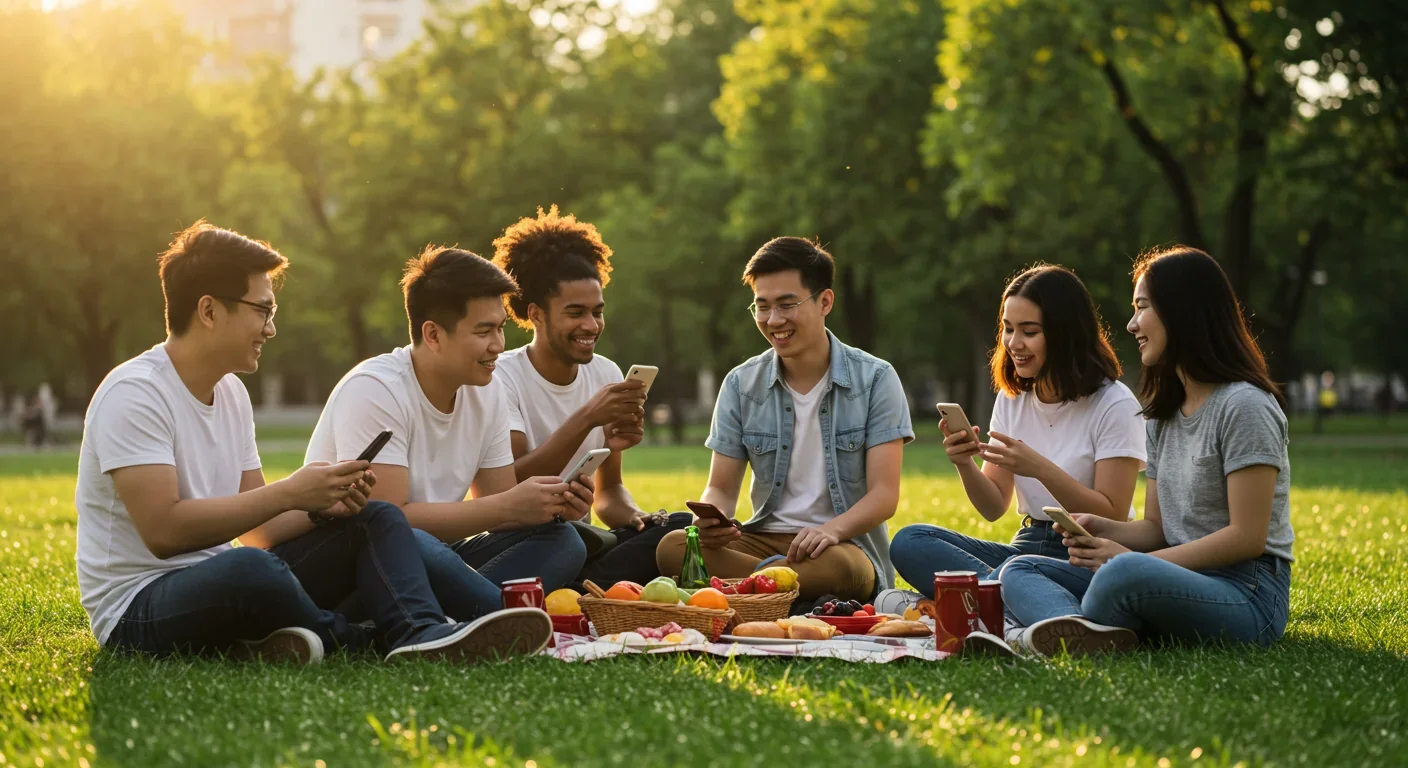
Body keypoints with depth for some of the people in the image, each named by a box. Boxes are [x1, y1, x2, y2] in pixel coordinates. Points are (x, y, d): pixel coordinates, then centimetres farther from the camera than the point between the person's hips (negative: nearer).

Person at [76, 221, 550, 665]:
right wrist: (289, 493, -21)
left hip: (219, 587, 9)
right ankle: (362, 644, -11)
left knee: (378, 520, -1)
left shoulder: (231, 392, 13)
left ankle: (426, 636, -32)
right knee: (248, 567, -40)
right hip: (137, 611, -9)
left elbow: (257, 527, 13)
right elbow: (163, 530, -25)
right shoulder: (134, 394, -14)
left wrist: (323, 505, -8)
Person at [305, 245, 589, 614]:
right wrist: (509, 506, -23)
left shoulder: (487, 394, 5)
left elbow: (496, 508, 9)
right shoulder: (373, 390, -17)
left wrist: (552, 506, -14)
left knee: (559, 539, -12)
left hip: (428, 557, 8)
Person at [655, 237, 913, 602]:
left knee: (835, 567, -42)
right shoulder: (741, 385, 8)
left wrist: (832, 529, -30)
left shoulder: (875, 379, -1)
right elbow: (721, 489, 7)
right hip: (765, 539, 4)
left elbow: (884, 494, -8)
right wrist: (710, 519, -19)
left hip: (848, 545, -3)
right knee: (672, 546, -28)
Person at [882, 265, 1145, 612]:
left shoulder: (1114, 405, -6)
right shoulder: (1011, 400, 13)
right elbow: (994, 509, 12)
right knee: (909, 541, -18)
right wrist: (965, 465, -9)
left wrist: (1040, 469, -22)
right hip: (1028, 547, 7)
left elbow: (1113, 516, -11)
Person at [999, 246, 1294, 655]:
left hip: (1248, 595, -9)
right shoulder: (1163, 415, 18)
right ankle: (1081, 633, -37)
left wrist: (1133, 561, -16)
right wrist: (1104, 529, -6)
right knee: (1019, 571, -6)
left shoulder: (1244, 407, -10)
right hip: (1179, 585, 9)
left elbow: (1247, 538, -15)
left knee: (1125, 573, -41)